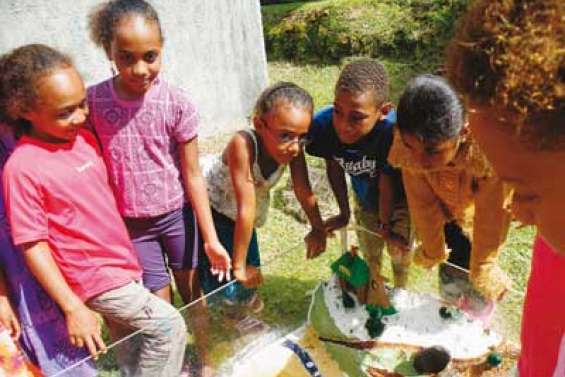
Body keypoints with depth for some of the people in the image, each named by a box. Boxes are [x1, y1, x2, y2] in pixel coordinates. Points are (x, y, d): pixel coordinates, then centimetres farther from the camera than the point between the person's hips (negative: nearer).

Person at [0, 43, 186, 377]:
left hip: (124, 264, 7)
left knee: (134, 343, 19)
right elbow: (33, 245, -16)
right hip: (95, 276, -6)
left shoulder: (86, 139, 1)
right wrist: (73, 308, -17)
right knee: (168, 326, -7)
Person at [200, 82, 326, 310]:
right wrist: (238, 264, -32)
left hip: (235, 213, 5)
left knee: (251, 267, 10)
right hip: (207, 202, -5)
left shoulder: (294, 148, -26)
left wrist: (318, 229, -3)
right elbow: (246, 209, -38)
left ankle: (244, 296, 42)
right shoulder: (243, 144, -40)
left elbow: (303, 191, -12)